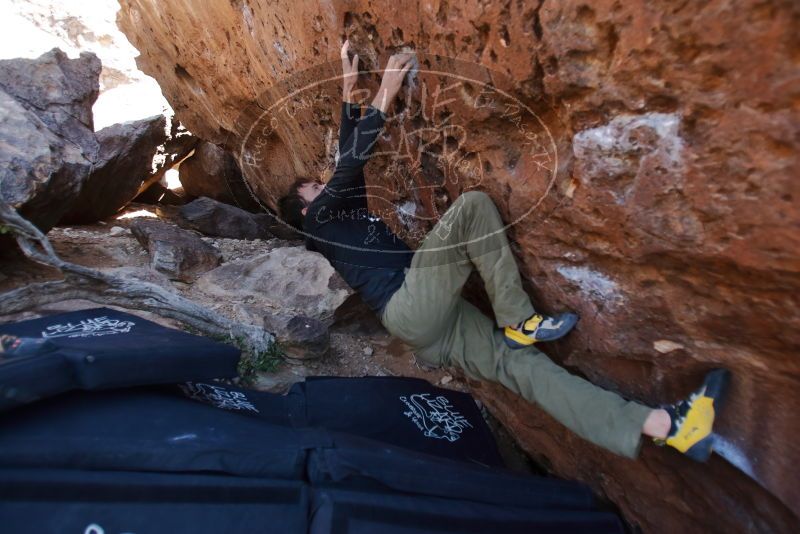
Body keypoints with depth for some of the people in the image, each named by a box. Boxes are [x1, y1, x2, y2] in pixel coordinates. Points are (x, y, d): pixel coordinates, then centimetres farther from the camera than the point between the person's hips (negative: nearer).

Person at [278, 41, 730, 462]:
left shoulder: (349, 212, 31)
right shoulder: (319, 222, 11)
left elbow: (348, 158, 30)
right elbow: (351, 162, -1)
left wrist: (350, 91, 31)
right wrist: (385, 93, 4)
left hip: (431, 323, 7)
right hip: (411, 311, -7)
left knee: (518, 363, -8)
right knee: (472, 206, -19)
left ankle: (665, 425, -9)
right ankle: (521, 322, -14)